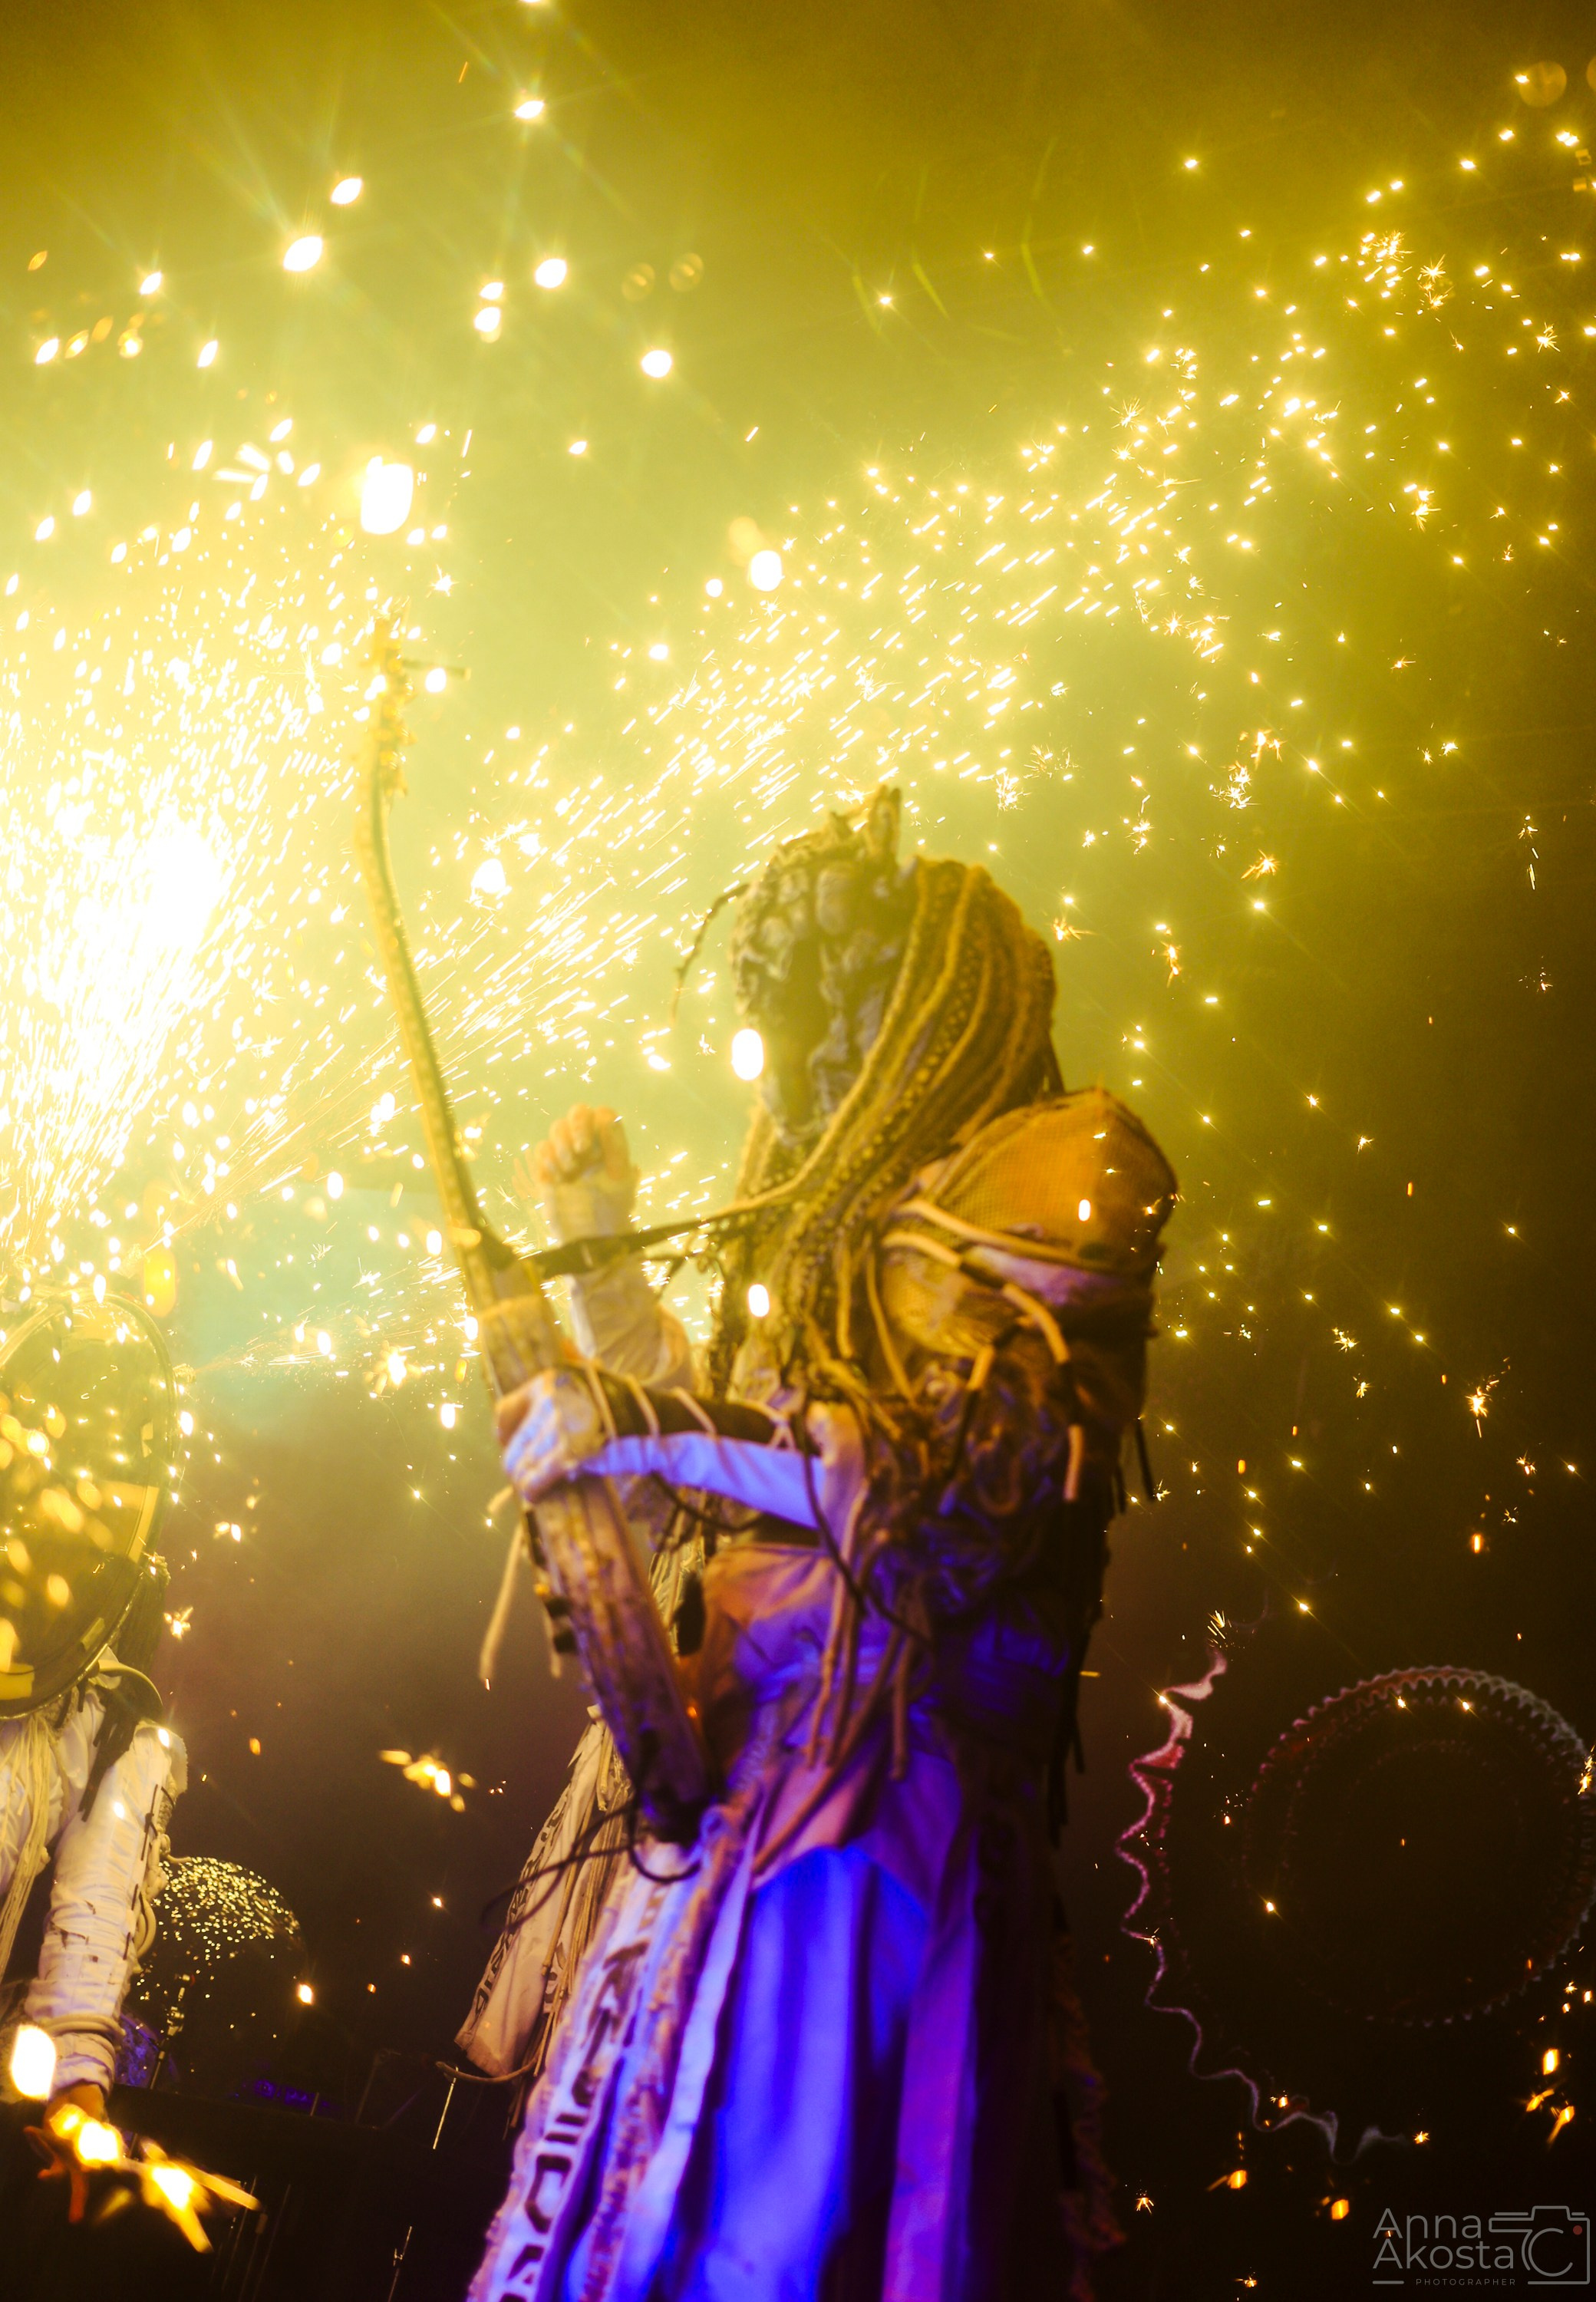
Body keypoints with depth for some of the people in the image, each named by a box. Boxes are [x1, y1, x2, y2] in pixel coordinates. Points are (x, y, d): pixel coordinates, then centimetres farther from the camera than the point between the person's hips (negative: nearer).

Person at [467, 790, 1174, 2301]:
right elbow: (733, 1454, 34)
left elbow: (980, 1467, -16)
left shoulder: (1061, 1162, 0)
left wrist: (647, 1429, -14)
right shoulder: (855, 1218, 26)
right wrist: (602, 1250, 31)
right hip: (733, 1771, 8)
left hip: (875, 1767, -8)